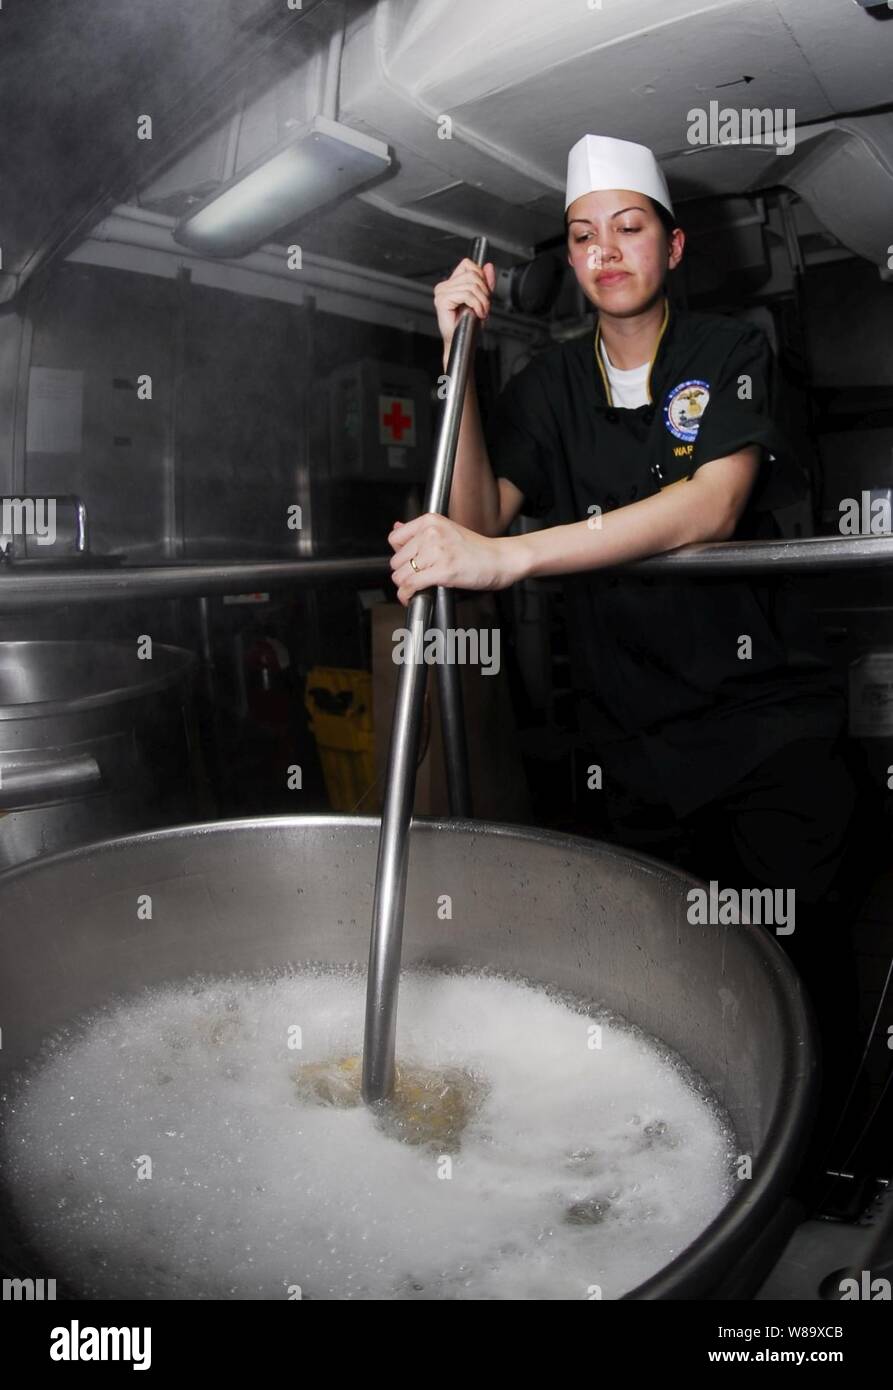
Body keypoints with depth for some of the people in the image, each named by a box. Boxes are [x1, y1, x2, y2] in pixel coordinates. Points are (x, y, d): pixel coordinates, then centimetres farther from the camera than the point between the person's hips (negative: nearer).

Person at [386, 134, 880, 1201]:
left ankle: (818, 1165, 25)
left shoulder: (730, 353, -2)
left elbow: (713, 505, -22)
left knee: (804, 960, 2)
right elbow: (482, 516, -4)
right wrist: (459, 360, -13)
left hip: (773, 718, -2)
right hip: (634, 733, 3)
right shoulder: (549, 385, 9)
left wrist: (506, 557, -33)